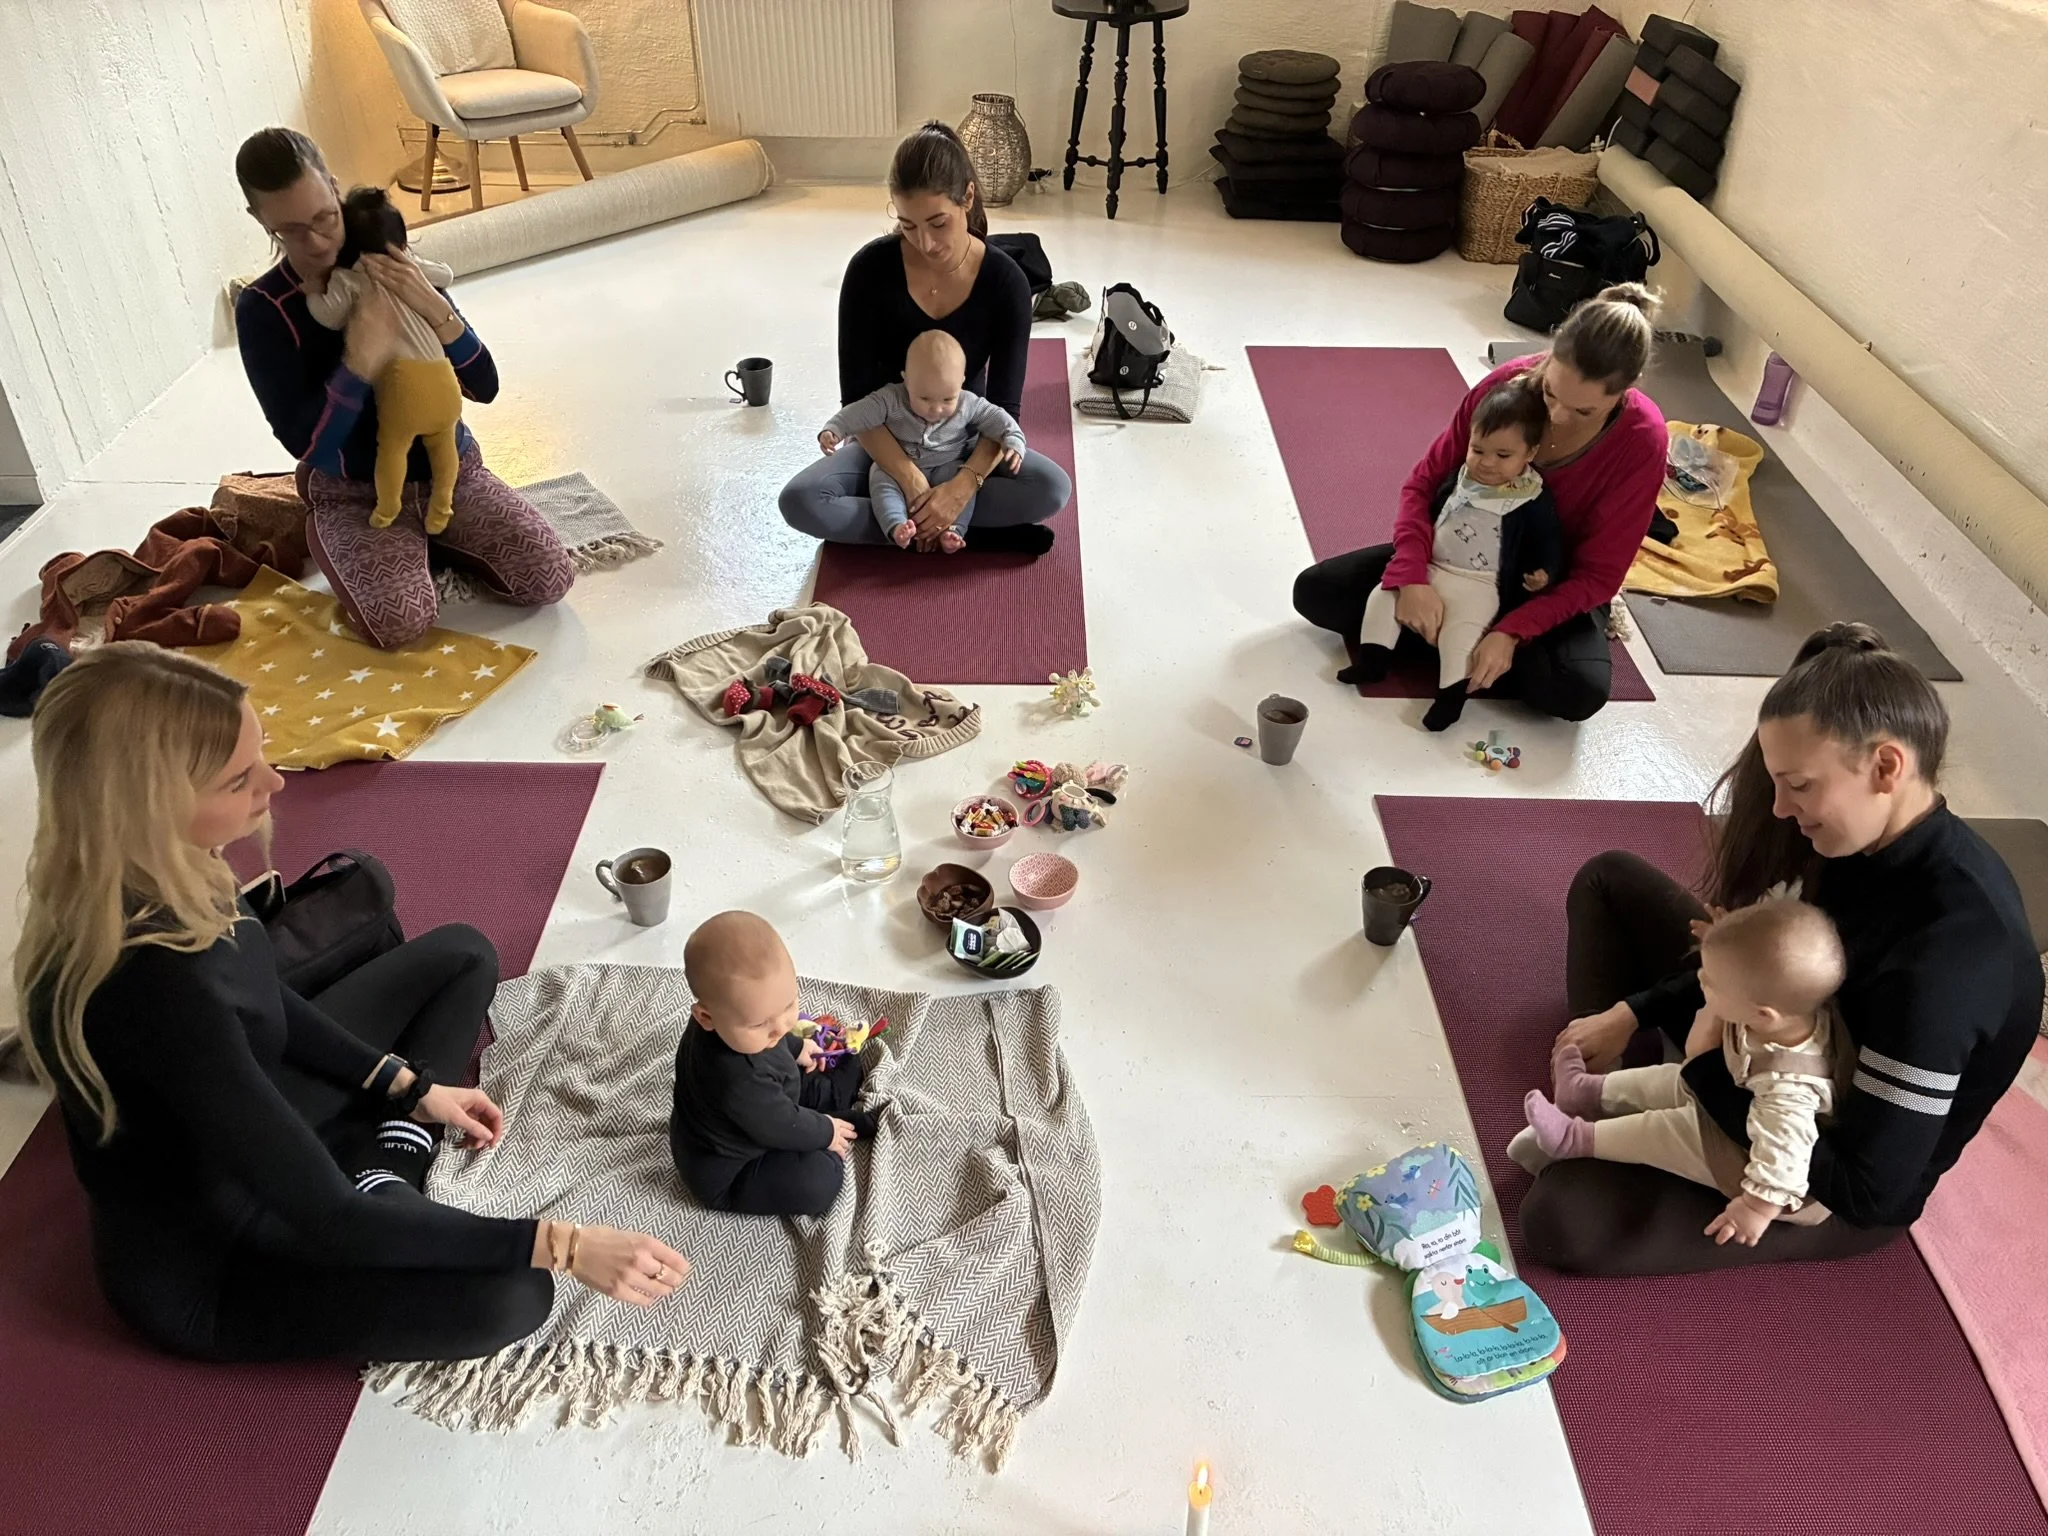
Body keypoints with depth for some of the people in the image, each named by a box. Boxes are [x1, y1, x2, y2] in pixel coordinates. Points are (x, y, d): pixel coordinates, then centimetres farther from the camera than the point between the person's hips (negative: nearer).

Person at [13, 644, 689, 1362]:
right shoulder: (151, 987, -39)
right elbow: (329, 1222, -34)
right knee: (508, 1298, -26)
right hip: (201, 1262, -8)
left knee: (461, 955, 13)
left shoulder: (148, 874, -14)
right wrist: (560, 1246, -32)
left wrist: (409, 1086, 5)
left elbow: (261, 1003, 7)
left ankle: (383, 1174, 3)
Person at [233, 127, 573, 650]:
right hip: (353, 494, -2)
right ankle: (419, 543, 7)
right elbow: (305, 444, -17)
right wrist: (360, 364, -31)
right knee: (400, 621, -29)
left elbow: (485, 387, -6)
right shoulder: (263, 309, -10)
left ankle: (430, 536, 11)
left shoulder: (398, 273, -3)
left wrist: (436, 311, -23)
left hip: (451, 469, 3)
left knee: (549, 578, -17)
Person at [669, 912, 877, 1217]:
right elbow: (781, 1128, -27)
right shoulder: (739, 1079, -45)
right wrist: (825, 1133, -9)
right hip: (725, 1174, -9)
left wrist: (796, 1047, 24)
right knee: (818, 1181, -18)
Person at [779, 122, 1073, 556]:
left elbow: (1005, 407, -18)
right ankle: (974, 532, -23)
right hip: (887, 444, 0)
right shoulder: (871, 269, -19)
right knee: (800, 502, -29)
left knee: (1053, 488, -28)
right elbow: (857, 398, -19)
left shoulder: (1005, 282, -17)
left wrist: (962, 485, -36)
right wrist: (914, 484, -33)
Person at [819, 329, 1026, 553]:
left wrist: (1013, 442, -22)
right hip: (896, 467, -1)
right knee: (880, 478, -27)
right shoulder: (891, 400, -19)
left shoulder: (968, 404, -14)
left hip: (948, 468, 1)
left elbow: (995, 418, -8)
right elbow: (860, 413, -21)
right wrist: (833, 430, -33)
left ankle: (953, 529, -34)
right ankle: (896, 526, -43)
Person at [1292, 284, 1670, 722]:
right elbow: (1425, 484, -12)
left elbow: (1598, 574, -18)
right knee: (1314, 591, -14)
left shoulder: (1642, 442, -25)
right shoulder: (1507, 384, -21)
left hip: (1553, 589, -1)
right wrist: (1412, 577, -30)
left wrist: (1513, 631, -33)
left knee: (1582, 692, -34)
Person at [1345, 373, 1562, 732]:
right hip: (1430, 569, 6)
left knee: (1464, 624, -31)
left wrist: (1544, 573, -22)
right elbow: (1430, 511, 22)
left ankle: (1452, 692, -29)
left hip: (1481, 586, -6)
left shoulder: (1534, 501, -9)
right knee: (1384, 594, -7)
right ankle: (1372, 660, -4)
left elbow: (1549, 545, -4)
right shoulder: (1460, 479, 7)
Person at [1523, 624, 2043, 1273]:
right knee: (1608, 881, 8)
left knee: (1562, 1217, -24)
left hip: (1838, 1186, -8)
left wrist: (1702, 1063, -25)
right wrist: (1632, 1014, -2)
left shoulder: (1945, 956, -38)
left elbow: (1866, 1190, -34)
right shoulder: (1881, 844, -13)